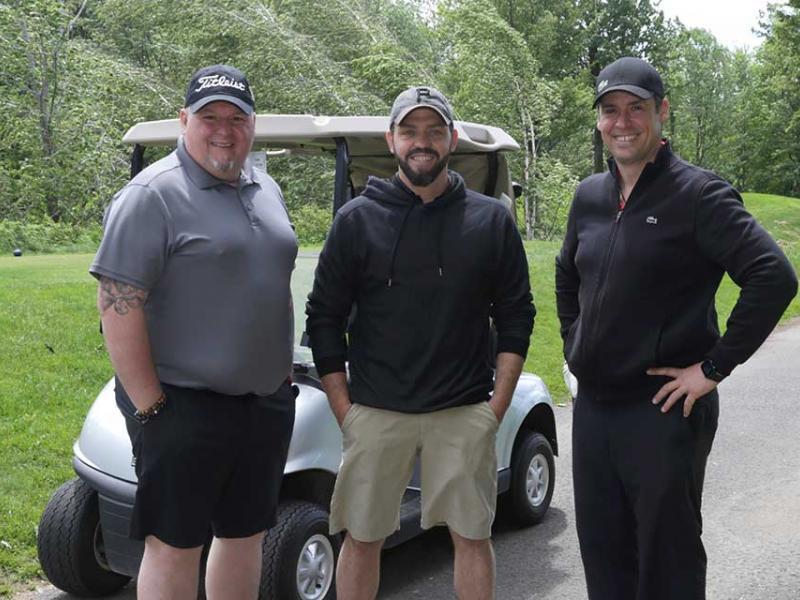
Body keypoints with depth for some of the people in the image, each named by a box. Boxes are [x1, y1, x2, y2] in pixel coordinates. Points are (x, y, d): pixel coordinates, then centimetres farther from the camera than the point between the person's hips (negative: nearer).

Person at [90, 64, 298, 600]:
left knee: (246, 536, 16)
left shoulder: (267, 191, 13)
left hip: (267, 401, 7)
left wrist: (284, 373, 16)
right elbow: (117, 303, -16)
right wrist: (149, 404, -17)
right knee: (175, 547, 3)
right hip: (184, 406, -7)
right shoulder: (153, 195, -11)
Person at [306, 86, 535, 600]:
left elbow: (516, 317, 6)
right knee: (362, 537, 8)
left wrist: (498, 406, -1)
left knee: (472, 535, 9)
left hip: (464, 414, 1)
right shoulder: (357, 219, 1)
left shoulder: (492, 220, 3)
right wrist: (344, 409, -2)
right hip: (375, 414, 0)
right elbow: (324, 317, 3)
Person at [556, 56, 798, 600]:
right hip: (592, 406, 7)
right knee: (602, 554, 17)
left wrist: (714, 367, -19)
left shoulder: (697, 193, -11)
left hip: (664, 410, -6)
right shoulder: (589, 196, 10)